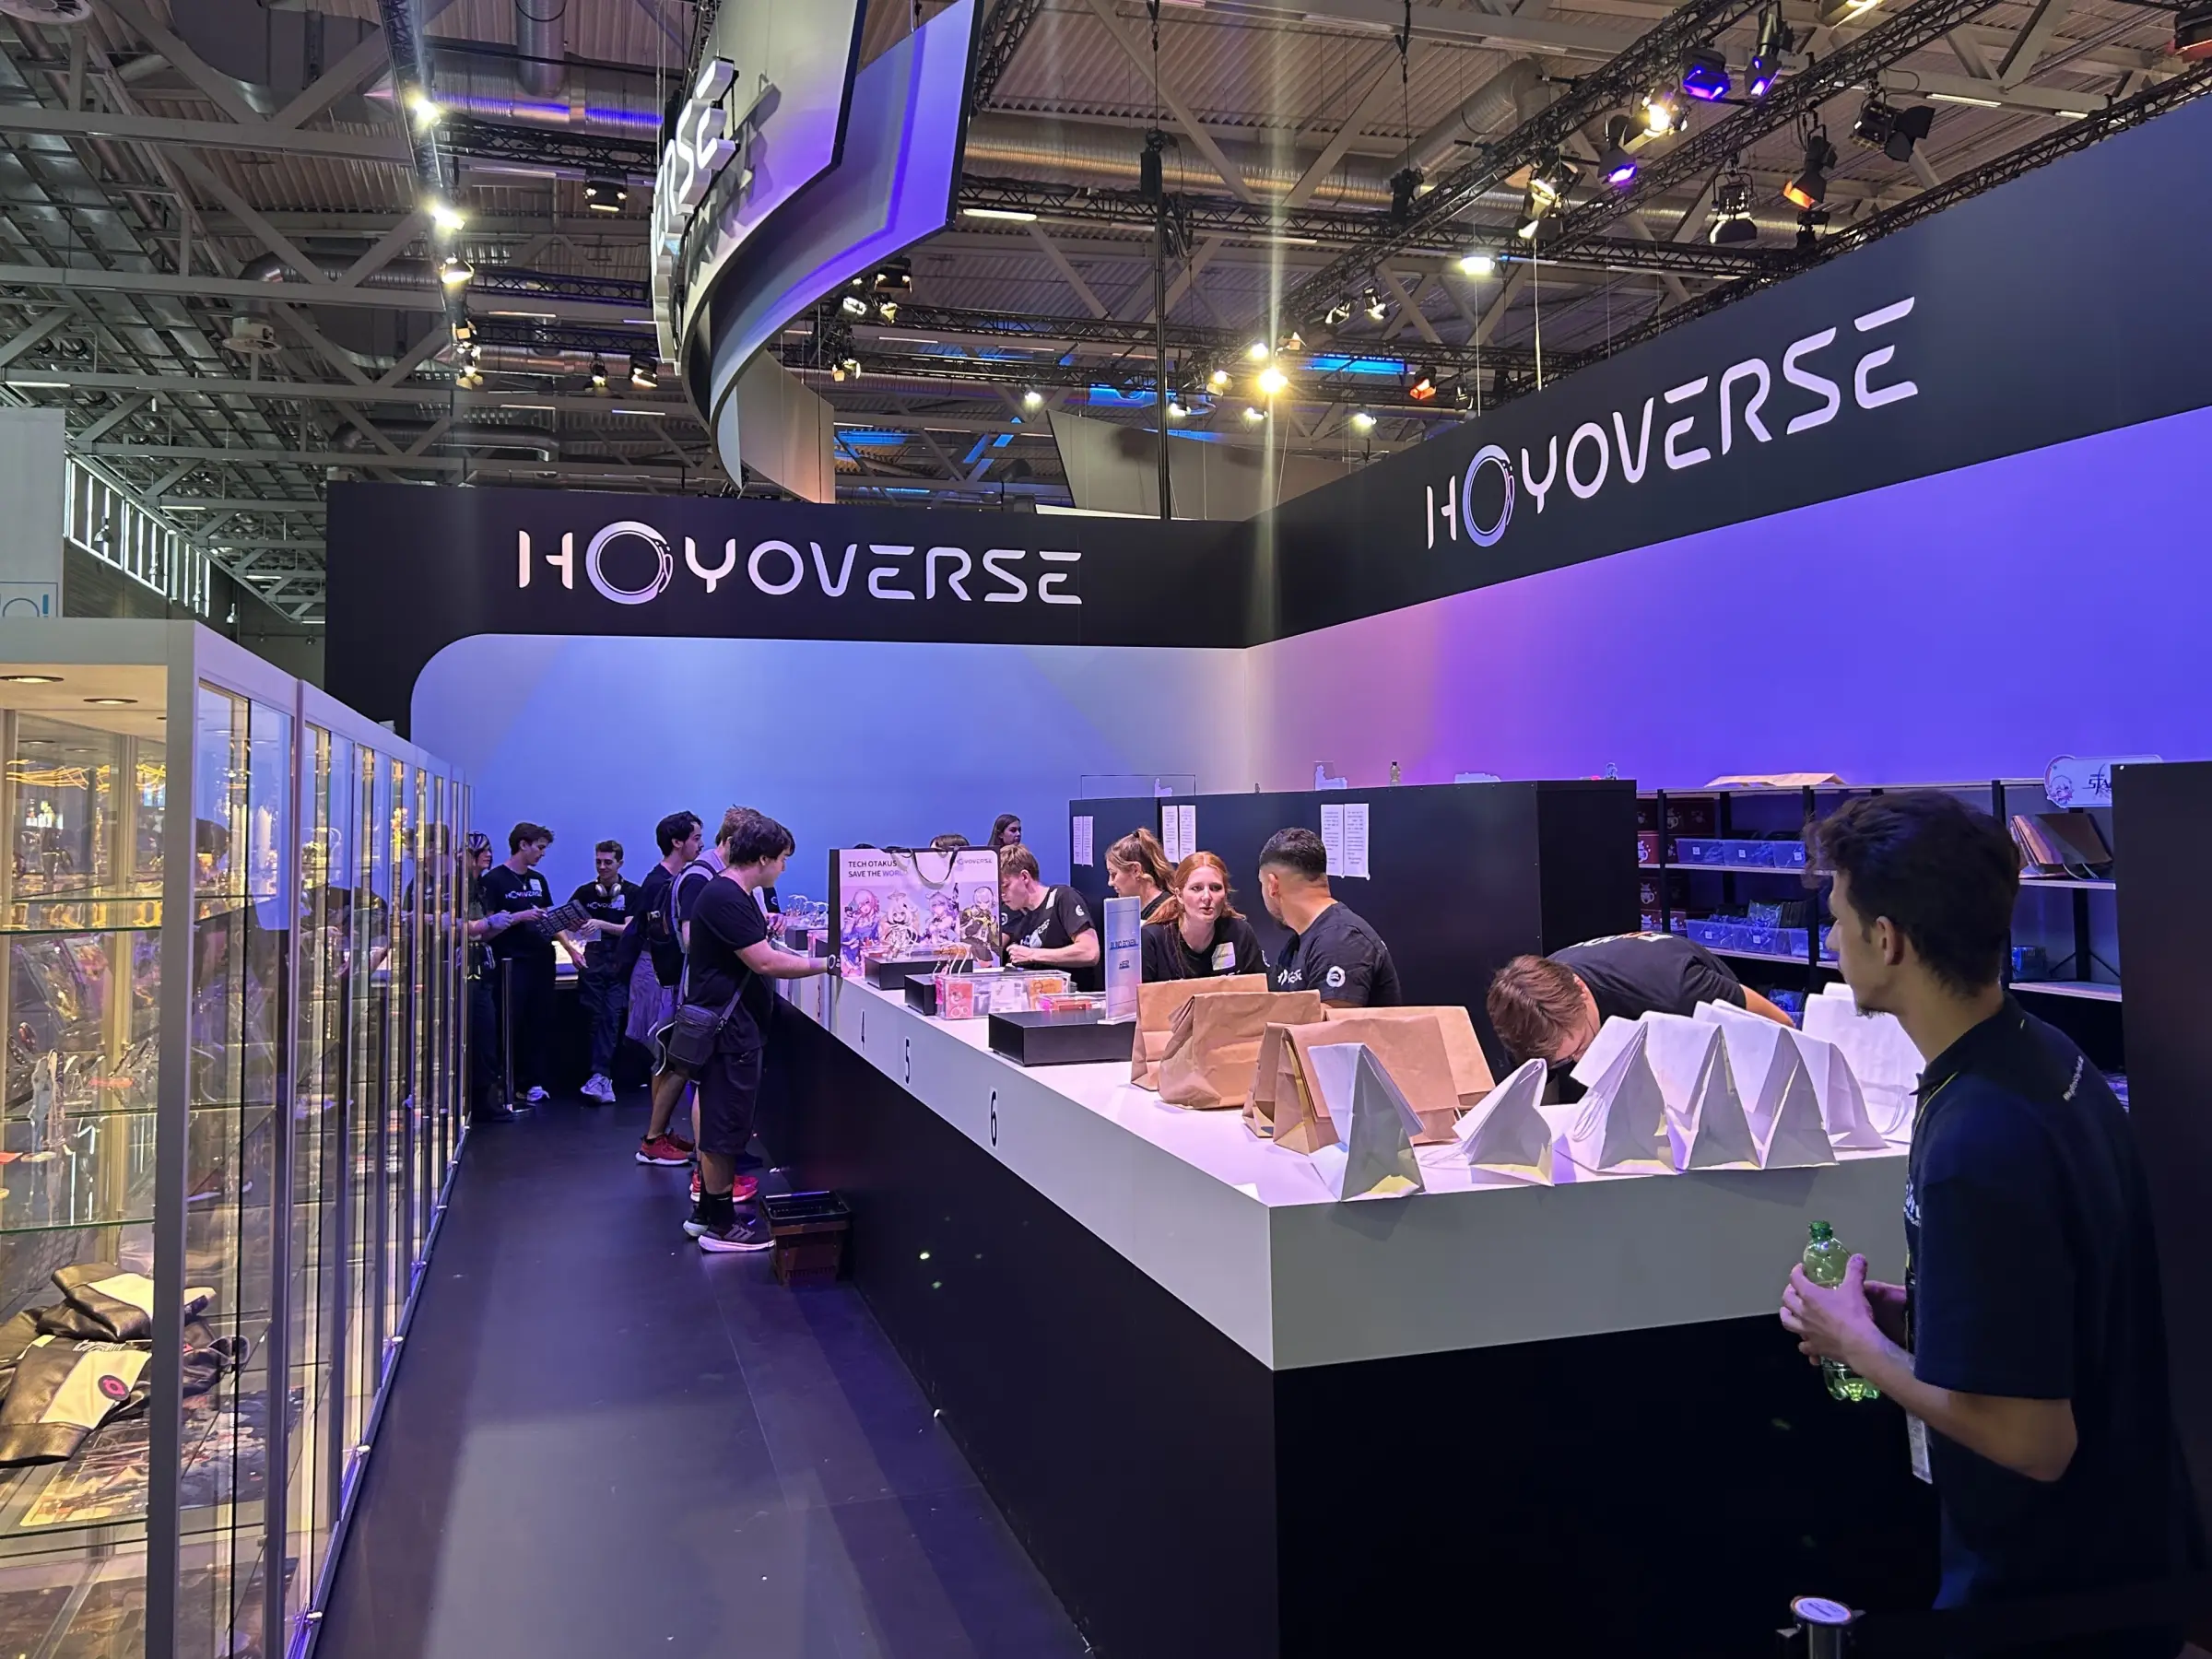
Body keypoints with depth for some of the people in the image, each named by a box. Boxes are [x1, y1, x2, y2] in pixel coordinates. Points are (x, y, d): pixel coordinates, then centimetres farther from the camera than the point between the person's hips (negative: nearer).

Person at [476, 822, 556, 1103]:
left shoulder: (538, 879, 16)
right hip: (511, 961, -6)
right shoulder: (494, 879, -5)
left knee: (540, 1024, 7)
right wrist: (520, 917, -18)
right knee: (512, 1025, -4)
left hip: (541, 959, 6)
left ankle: (533, 1083, 13)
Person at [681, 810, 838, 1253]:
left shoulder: (732, 894, 11)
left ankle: (706, 1209, 30)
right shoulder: (726, 899, -22)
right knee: (724, 1122, -1)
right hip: (725, 1025, -11)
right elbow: (766, 963, -25)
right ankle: (720, 1225, 9)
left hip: (727, 1021, 11)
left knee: (718, 1117, 18)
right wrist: (826, 964, -20)